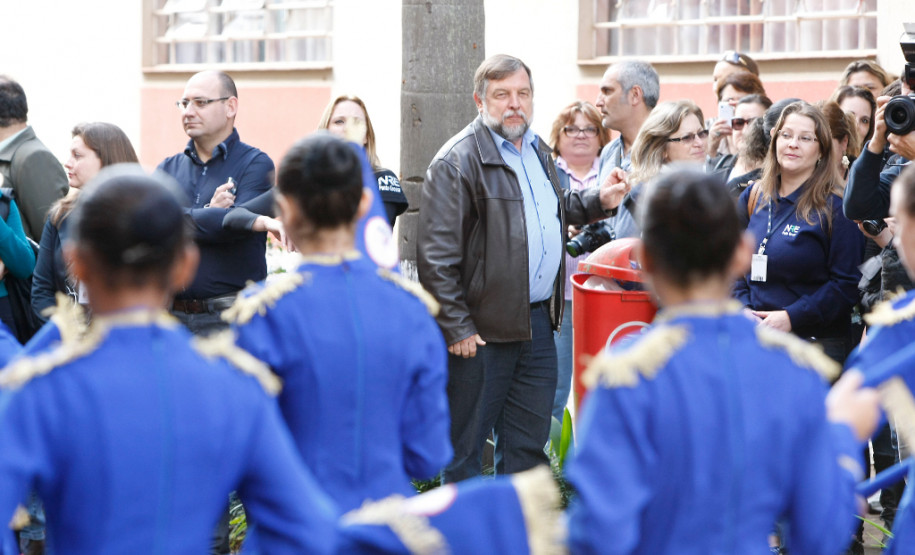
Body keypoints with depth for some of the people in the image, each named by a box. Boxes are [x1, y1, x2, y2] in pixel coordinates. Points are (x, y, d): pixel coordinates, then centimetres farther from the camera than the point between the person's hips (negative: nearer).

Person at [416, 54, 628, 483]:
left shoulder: (537, 151, 14)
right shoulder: (457, 162, -12)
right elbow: (436, 256, -15)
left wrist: (596, 202, 15)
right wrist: (456, 329, -18)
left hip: (538, 321, 8)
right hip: (482, 332, -7)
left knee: (528, 444, 14)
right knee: (465, 447, 2)